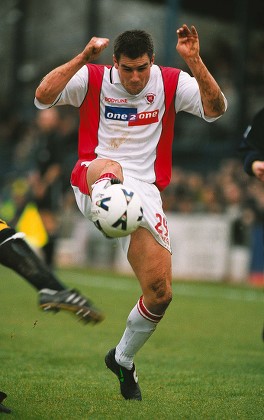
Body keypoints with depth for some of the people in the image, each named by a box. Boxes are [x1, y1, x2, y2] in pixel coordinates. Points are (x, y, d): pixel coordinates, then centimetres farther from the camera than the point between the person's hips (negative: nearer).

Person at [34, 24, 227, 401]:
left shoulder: (171, 83, 4)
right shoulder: (93, 78, 1)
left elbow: (216, 109, -11)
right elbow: (42, 97, -14)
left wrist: (194, 61, -22)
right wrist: (83, 58, -22)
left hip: (143, 190, 2)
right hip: (91, 181, -2)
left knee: (160, 292, -4)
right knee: (108, 168, -42)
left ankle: (123, 359, 22)